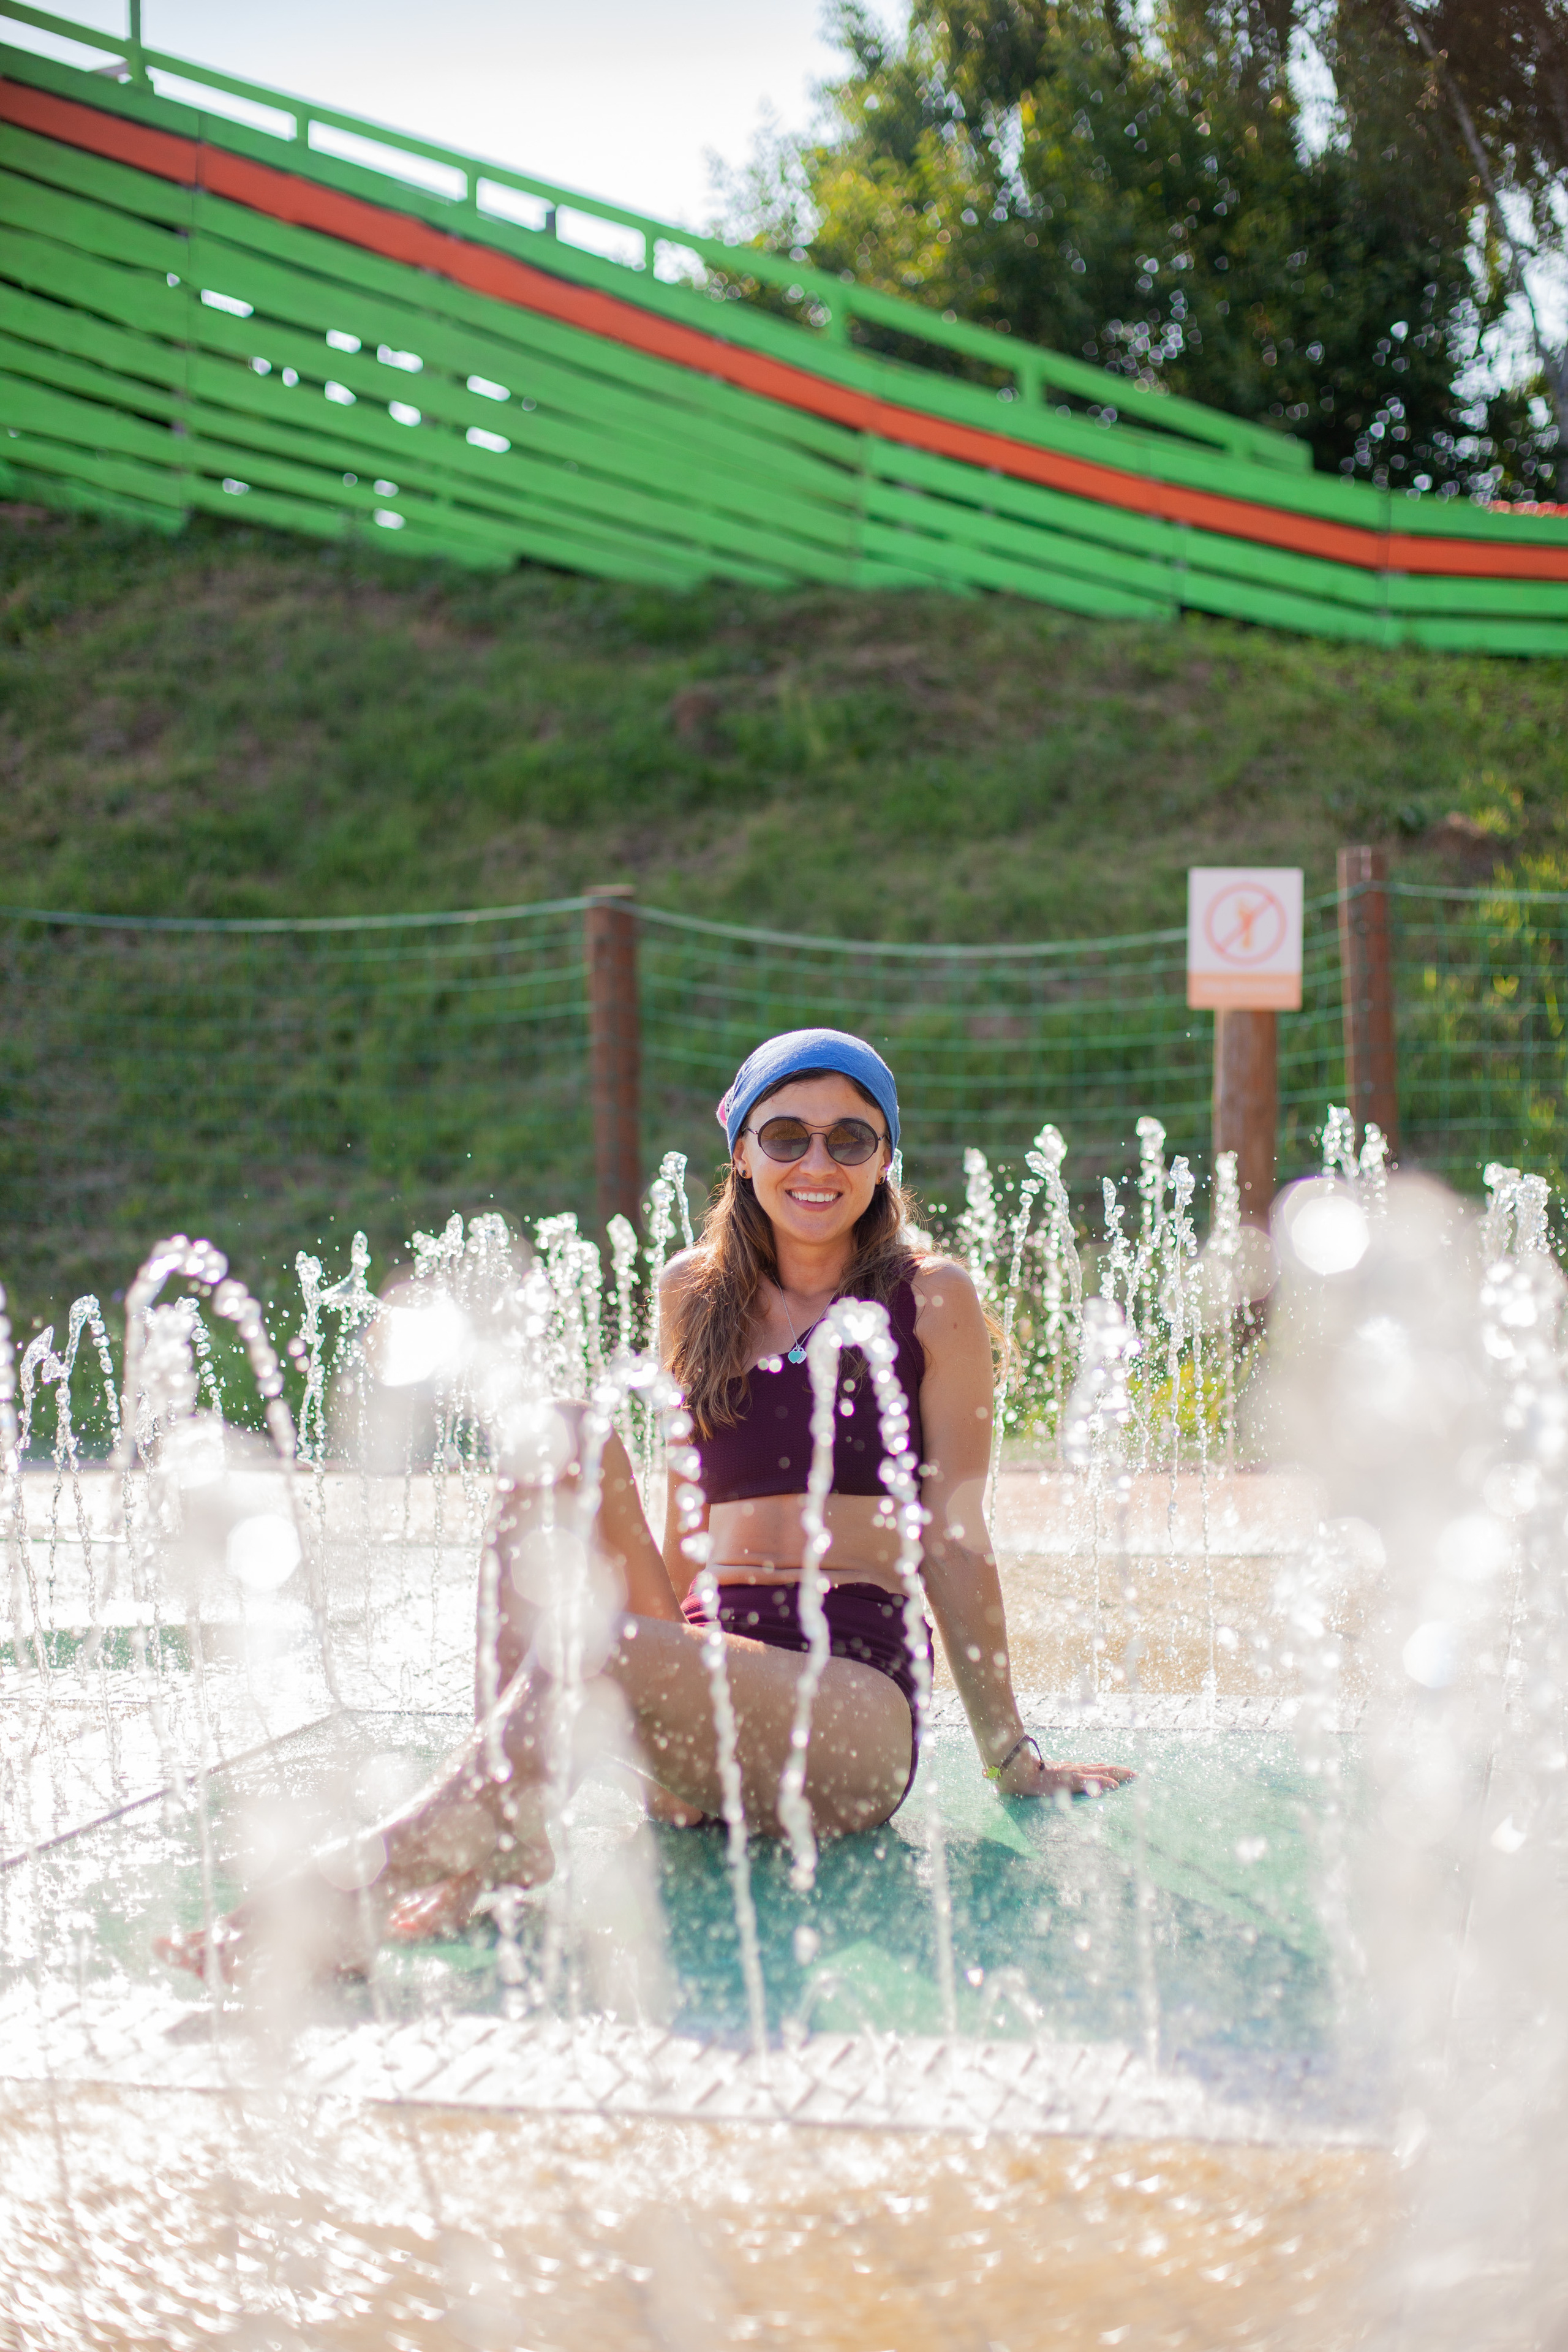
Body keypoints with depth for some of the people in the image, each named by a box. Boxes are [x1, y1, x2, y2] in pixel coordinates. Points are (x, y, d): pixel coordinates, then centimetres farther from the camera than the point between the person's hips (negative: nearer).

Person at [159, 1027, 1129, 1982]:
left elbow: (954, 1539, 7)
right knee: (559, 1435, -22)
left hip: (854, 1704, -4)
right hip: (704, 1678, 4)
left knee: (607, 1648, -35)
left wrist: (1012, 1757, 8)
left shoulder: (930, 1300, 7)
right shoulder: (696, 1292, 18)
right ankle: (508, 1816, -39)